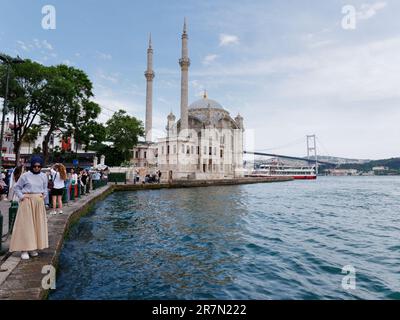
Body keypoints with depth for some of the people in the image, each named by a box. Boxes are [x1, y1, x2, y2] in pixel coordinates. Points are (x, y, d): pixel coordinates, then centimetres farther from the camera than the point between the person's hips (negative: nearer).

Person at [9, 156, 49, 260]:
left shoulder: (43, 176, 5)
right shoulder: (25, 175, -6)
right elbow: (16, 187, 2)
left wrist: (43, 195, 4)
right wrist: (21, 196, -9)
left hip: (39, 202, 4)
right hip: (27, 202, -4)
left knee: (37, 224, 8)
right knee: (26, 224, -3)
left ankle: (33, 248, 19)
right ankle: (24, 249, 4)